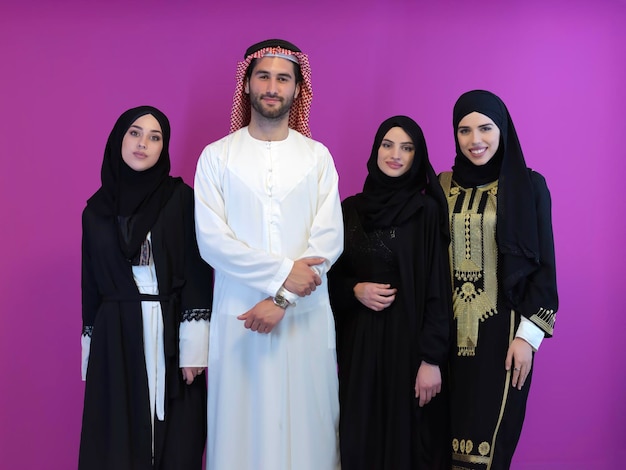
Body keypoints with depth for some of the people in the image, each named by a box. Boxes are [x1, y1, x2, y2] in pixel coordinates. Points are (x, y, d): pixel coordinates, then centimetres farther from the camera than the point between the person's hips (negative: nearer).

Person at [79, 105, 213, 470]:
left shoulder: (180, 198, -1)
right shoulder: (97, 209, 8)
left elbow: (197, 273, -6)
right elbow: (91, 283, 10)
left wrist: (193, 348, -12)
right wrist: (91, 350, 7)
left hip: (170, 332, -2)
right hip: (115, 336, 2)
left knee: (175, 441, 3)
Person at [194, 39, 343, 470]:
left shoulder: (317, 156, 5)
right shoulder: (217, 156, 3)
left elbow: (329, 240, -3)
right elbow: (211, 240, -7)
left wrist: (283, 299, -13)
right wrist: (282, 272, -13)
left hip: (305, 315, 1)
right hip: (240, 314, 0)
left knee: (306, 422, 6)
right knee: (242, 424, 5)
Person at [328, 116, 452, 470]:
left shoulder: (427, 211, -5)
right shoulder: (350, 209, 6)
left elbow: (438, 289, -8)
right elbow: (331, 275, 12)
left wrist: (432, 359, -13)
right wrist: (355, 290, -9)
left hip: (409, 337, -3)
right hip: (359, 341, 3)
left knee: (407, 437, 3)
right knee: (360, 435, 9)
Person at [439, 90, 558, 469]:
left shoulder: (528, 186, -2)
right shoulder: (442, 186, 6)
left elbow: (543, 265, -4)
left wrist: (528, 336, -9)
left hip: (501, 326, -3)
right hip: (449, 327, 3)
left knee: (492, 429, 0)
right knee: (450, 422, 6)